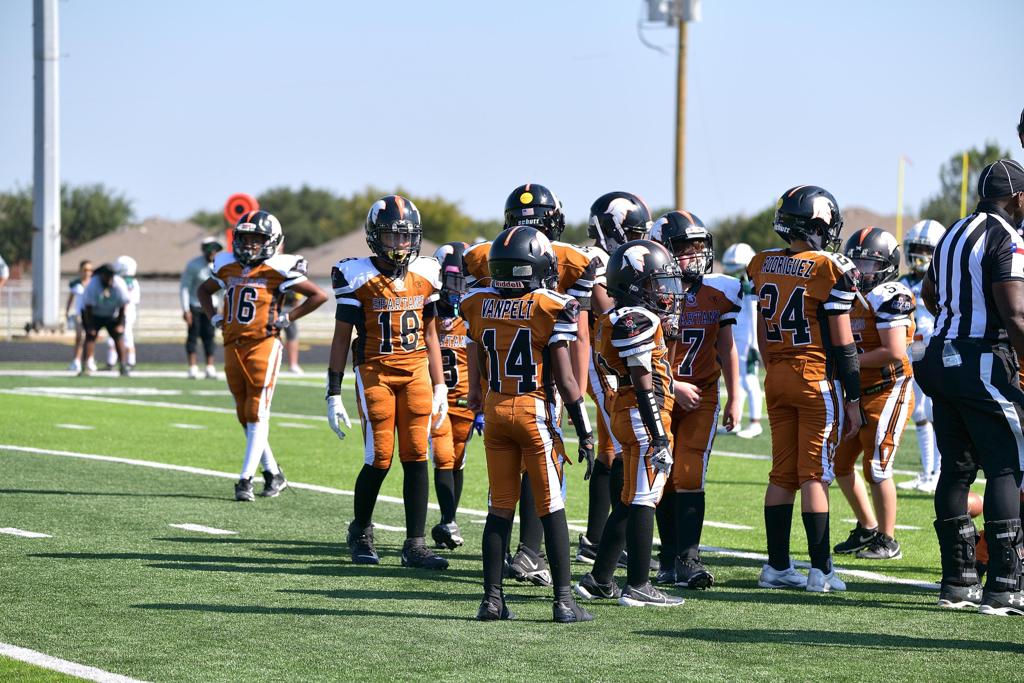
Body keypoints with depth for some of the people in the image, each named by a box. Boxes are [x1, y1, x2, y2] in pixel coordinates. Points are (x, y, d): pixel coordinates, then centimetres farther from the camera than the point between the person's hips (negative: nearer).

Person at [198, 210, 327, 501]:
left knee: (257, 414, -10)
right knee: (244, 416, 10)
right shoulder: (227, 267, 10)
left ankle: (245, 479, -10)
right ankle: (273, 473, 22)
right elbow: (204, 291, 30)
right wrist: (214, 318, 13)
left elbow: (319, 295, -3)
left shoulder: (278, 270, -6)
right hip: (233, 345, 6)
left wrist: (286, 319, -7)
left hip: (264, 344, -6)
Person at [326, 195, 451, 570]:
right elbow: (341, 338, -2)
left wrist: (439, 387, 12)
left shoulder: (425, 275, 6)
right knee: (379, 459, -5)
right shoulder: (358, 277, -7)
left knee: (416, 457, -2)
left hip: (416, 372, 4)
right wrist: (334, 394, -4)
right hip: (374, 372, -4)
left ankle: (415, 545, 3)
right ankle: (360, 532, 20)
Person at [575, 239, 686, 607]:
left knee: (629, 502, 15)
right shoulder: (637, 321, -14)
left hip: (627, 415, 10)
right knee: (642, 501, -6)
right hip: (645, 416, -10)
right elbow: (644, 385, -18)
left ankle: (598, 580, 20)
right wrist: (659, 436, -19)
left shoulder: (623, 320, 17)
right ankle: (637, 587, -3)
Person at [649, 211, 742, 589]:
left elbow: (727, 349, 8)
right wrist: (673, 386, -15)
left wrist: (734, 399, 7)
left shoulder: (719, 292, -1)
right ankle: (669, 559, 10)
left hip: (702, 396, 1)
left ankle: (688, 560, -12)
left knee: (689, 477, -10)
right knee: (665, 479, 1)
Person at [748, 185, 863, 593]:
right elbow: (842, 344, -10)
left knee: (783, 473, 10)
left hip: (777, 377, 5)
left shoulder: (764, 266, 5)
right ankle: (821, 571, -1)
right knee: (815, 475, -3)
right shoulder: (830, 270, -13)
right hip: (818, 380, -5)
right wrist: (853, 400, -5)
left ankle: (777, 567, 13)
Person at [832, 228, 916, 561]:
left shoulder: (889, 297, -15)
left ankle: (887, 541, 5)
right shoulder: (854, 296, 12)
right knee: (840, 462, 12)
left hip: (887, 392, -9)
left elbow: (894, 353, -23)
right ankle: (867, 527, 27)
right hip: (859, 393, 9)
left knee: (876, 468, -6)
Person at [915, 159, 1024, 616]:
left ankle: (958, 582, 14)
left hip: (943, 357, 9)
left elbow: (928, 294, 33)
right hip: (984, 365, -8)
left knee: (957, 468, 11)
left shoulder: (954, 234, 16)